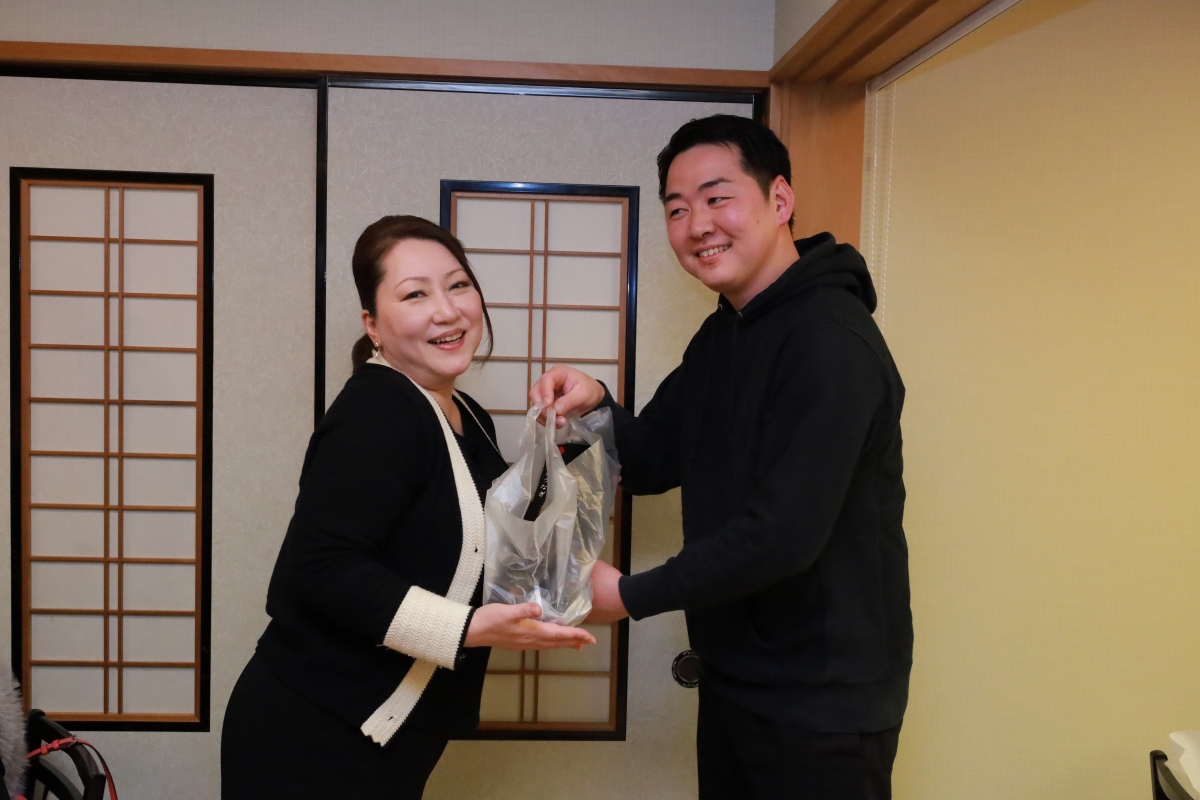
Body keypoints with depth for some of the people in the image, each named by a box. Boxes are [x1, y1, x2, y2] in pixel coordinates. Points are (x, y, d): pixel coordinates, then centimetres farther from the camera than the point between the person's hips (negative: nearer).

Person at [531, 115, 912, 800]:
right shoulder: (719, 338, 8)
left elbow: (783, 535, -27)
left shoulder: (831, 340, -22)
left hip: (823, 710, -8)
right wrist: (596, 406, -11)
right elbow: (651, 465, 10)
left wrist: (632, 596, -16)